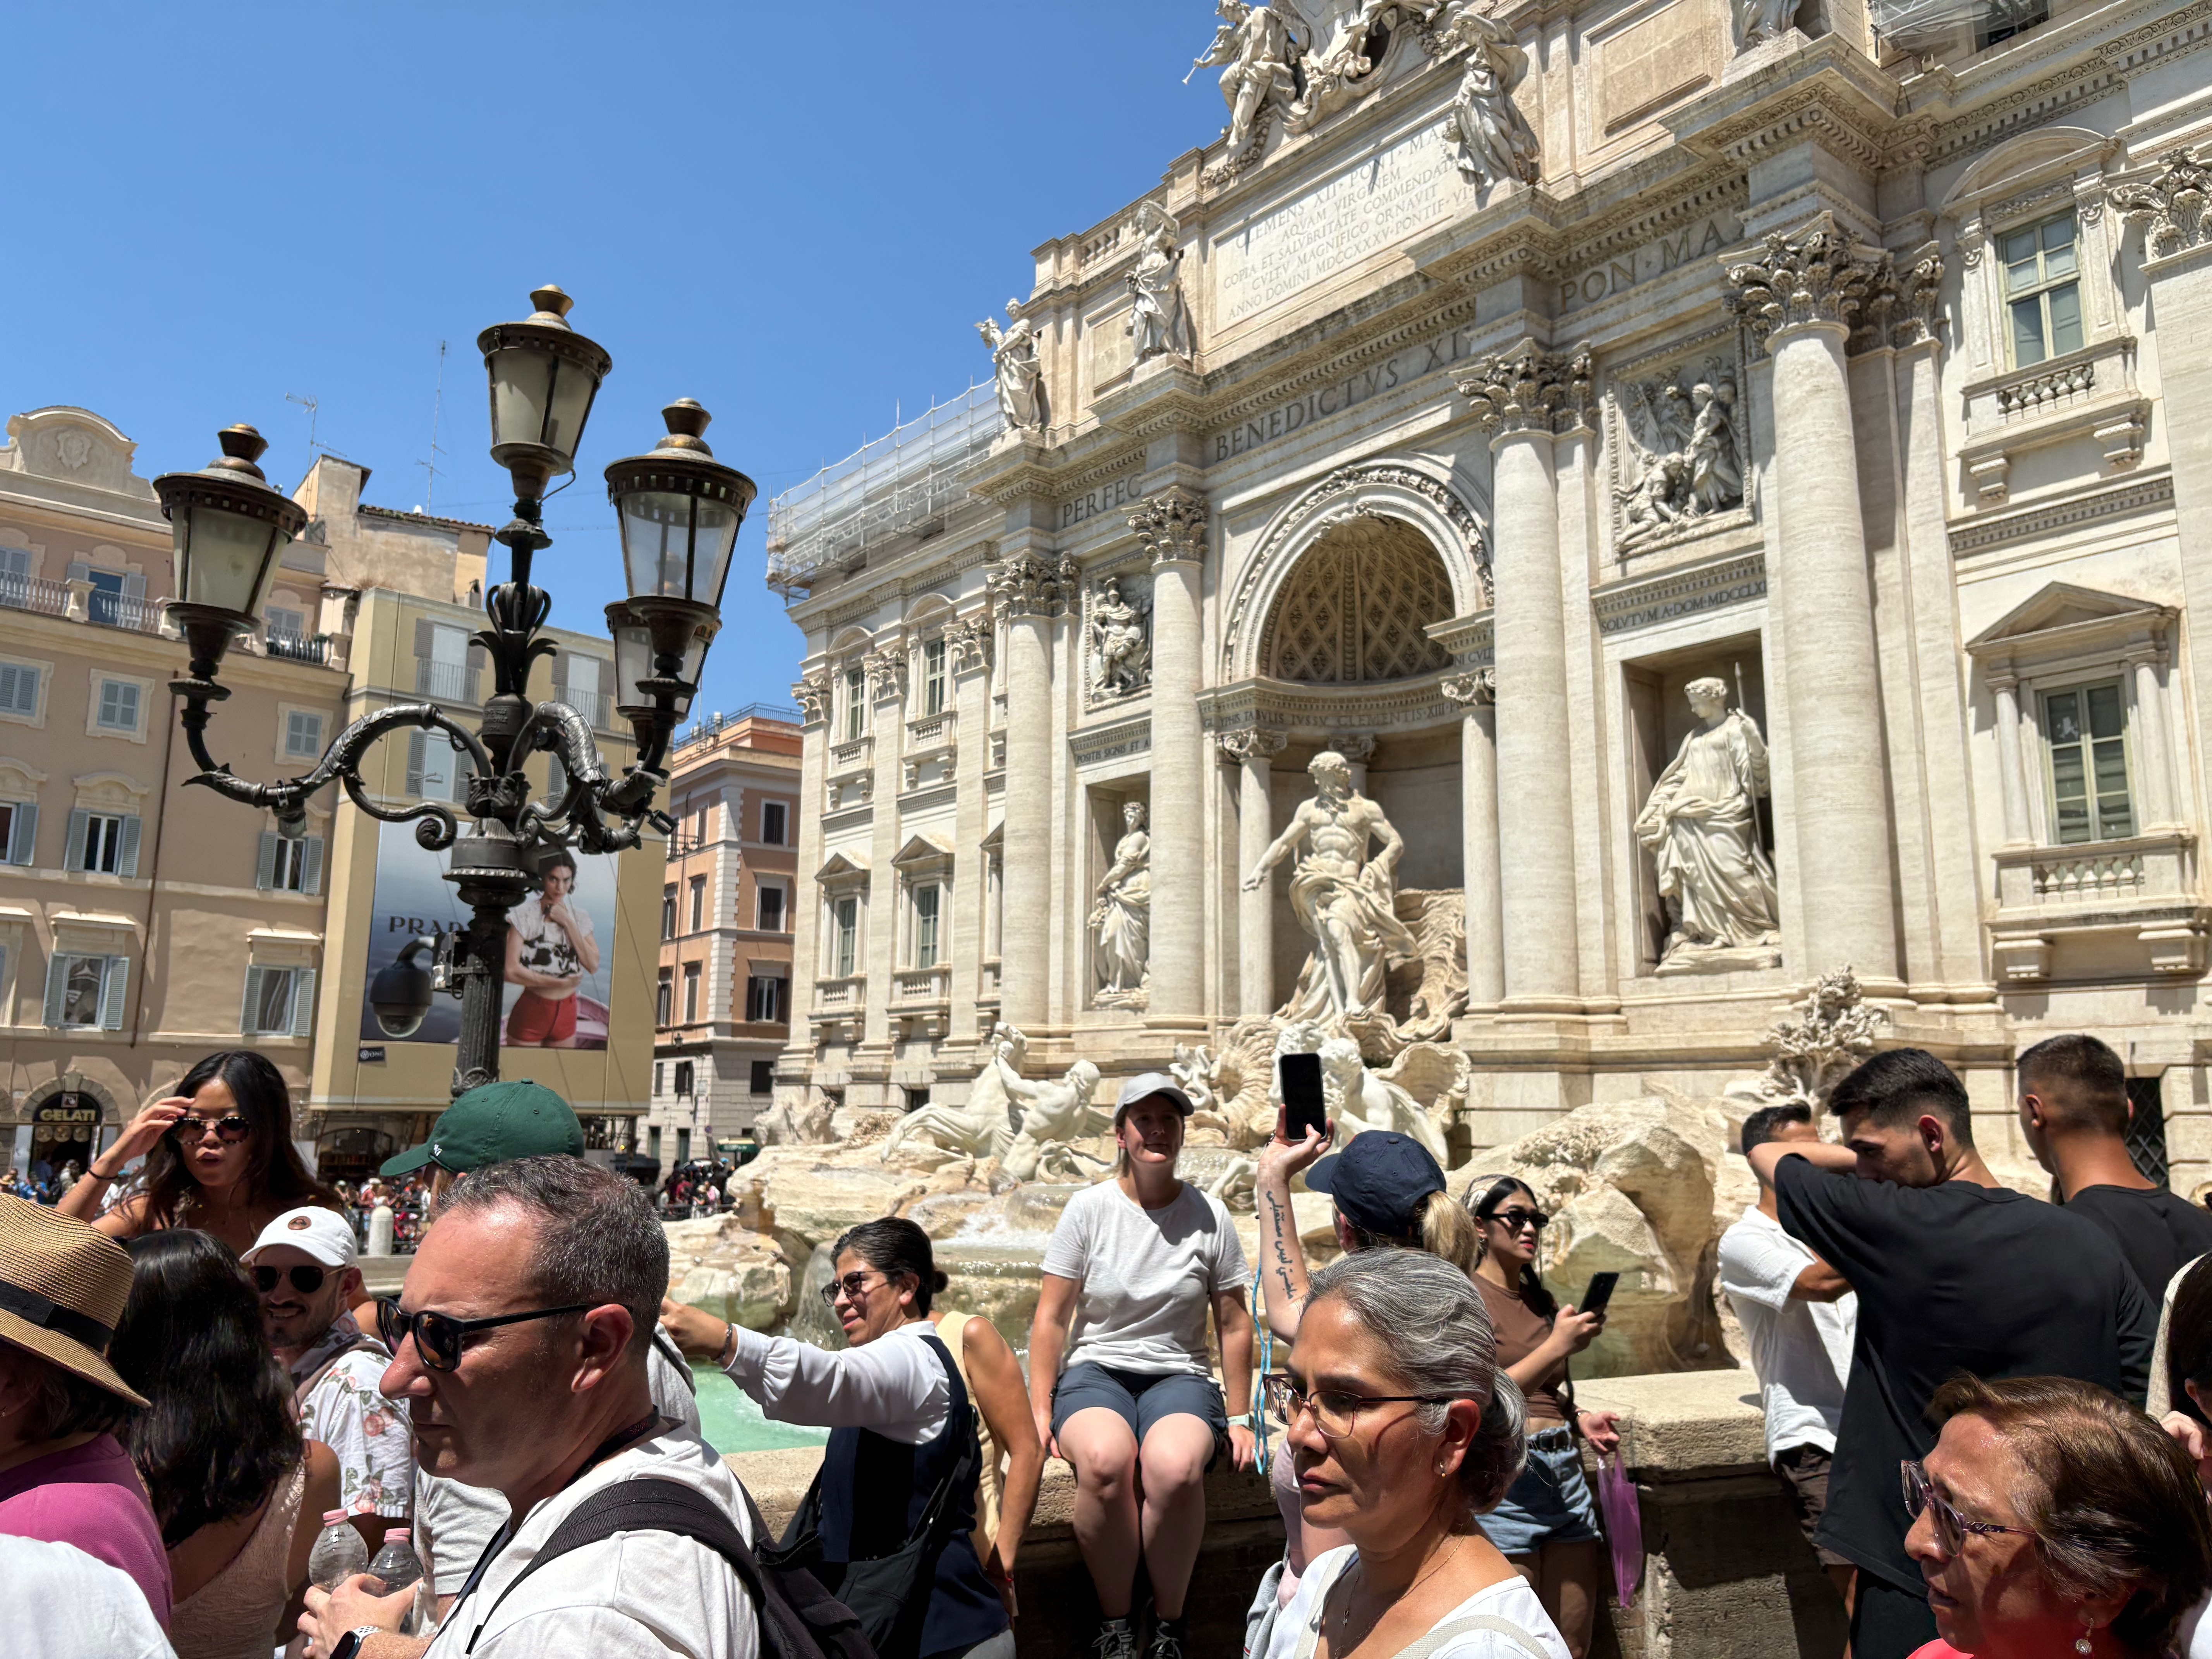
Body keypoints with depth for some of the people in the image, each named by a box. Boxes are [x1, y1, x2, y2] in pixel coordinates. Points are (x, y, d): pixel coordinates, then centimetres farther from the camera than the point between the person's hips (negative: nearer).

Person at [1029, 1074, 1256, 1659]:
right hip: (1096, 1369, 0)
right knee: (1104, 1459, -36)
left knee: (1175, 1467, -35)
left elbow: (1234, 1325, 9)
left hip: (1180, 1375, 0)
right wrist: (1040, 1411, -5)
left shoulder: (1208, 1215, 2)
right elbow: (1052, 1317, 2)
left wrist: (1239, 1418, 7)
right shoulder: (1089, 1208, 0)